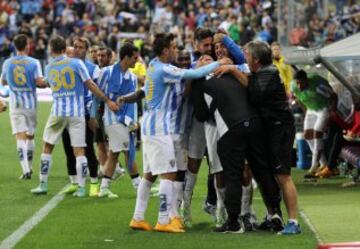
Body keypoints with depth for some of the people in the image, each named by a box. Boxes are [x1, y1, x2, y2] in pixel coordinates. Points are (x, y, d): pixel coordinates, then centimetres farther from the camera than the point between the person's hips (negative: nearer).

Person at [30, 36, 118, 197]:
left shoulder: (49, 69, 5)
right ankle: (81, 188, 0)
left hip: (57, 113, 1)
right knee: (79, 151, 2)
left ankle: (43, 185, 13)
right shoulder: (76, 63, -4)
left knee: (47, 148, 13)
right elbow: (90, 85, -6)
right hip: (77, 113, -1)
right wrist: (107, 101, -1)